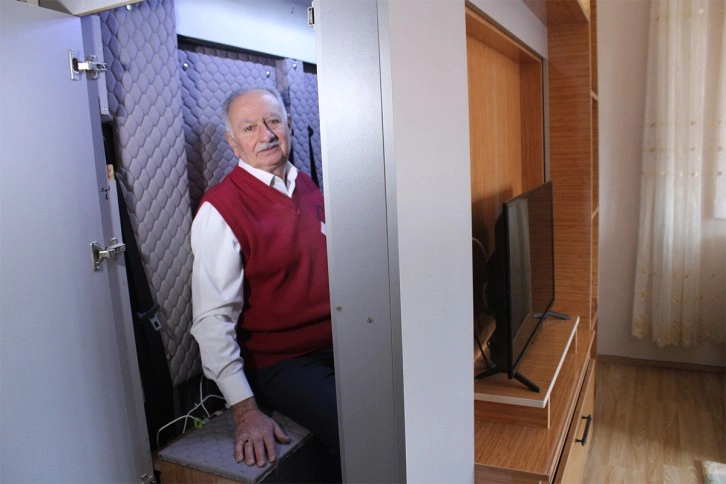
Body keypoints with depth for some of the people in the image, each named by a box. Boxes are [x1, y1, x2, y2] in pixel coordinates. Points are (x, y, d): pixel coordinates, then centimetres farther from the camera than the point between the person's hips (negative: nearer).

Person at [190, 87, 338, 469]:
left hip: (338, 344, 7)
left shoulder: (307, 186, 10)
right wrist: (245, 410, -19)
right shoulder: (220, 209, -11)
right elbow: (212, 319, -15)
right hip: (281, 363, -6)